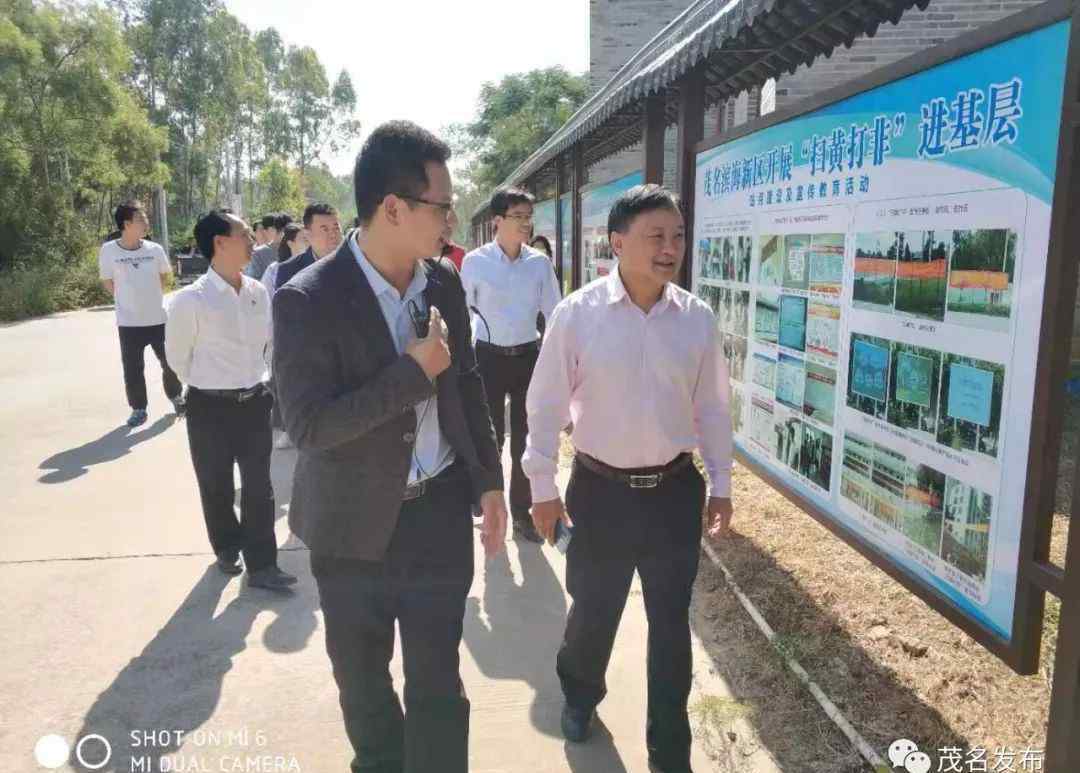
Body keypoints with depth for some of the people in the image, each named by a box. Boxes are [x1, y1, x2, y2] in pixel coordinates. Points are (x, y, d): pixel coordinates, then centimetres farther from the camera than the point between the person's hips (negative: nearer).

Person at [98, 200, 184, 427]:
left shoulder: (155, 249, -5)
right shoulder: (108, 250, -9)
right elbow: (108, 282, 4)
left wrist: (150, 296, 10)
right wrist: (130, 299, 4)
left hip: (159, 318, 1)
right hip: (129, 322, -1)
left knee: (171, 362, 10)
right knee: (132, 369, 6)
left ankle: (176, 397, 33)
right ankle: (139, 409, 22)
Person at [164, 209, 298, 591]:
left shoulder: (258, 292, -2)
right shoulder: (190, 300, -17)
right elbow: (177, 357, -4)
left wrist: (250, 380, 12)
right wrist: (213, 385, 5)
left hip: (254, 401, 4)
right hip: (211, 407, -4)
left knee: (259, 486, 8)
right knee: (216, 486, 14)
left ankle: (261, 566, 19)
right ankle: (227, 548, 38)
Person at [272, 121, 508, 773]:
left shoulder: (445, 282, -1)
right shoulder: (307, 300, -18)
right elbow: (308, 427, -23)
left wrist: (490, 482, 10)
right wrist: (414, 371, -23)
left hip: (440, 512, 3)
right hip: (353, 524, -2)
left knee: (438, 686, 9)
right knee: (362, 680, 21)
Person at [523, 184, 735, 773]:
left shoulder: (697, 318, -4)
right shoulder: (576, 313, -11)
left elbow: (711, 408, 5)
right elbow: (546, 404, -6)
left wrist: (720, 484, 7)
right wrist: (543, 487, -4)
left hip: (675, 491, 2)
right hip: (600, 490, -1)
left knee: (670, 623, 13)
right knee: (592, 611, 16)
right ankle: (579, 696, 50)